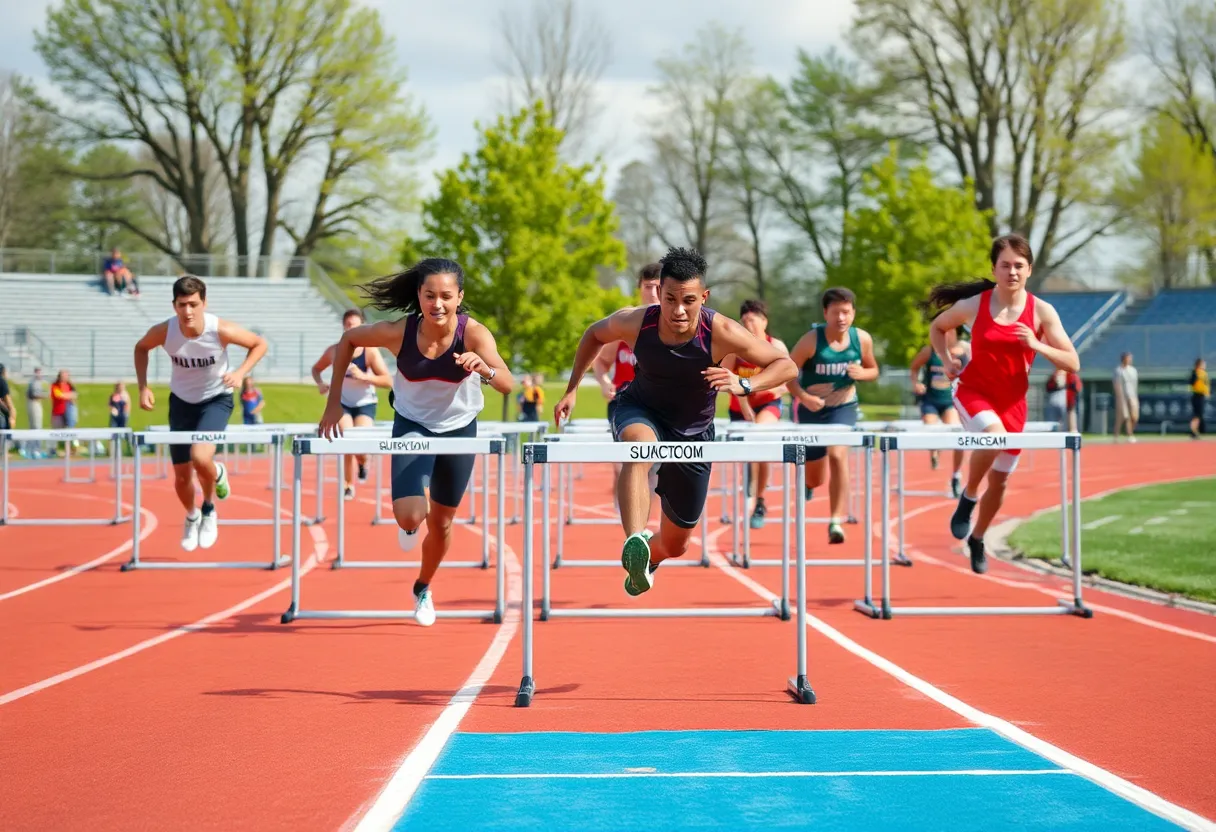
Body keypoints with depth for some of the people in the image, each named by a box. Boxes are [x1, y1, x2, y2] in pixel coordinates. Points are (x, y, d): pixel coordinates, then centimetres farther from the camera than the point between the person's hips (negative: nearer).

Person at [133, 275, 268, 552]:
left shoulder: (221, 330, -28)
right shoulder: (164, 332, -23)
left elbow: (259, 344, -10)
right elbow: (141, 347, 1)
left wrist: (240, 373, -25)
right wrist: (143, 387, -10)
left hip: (216, 399, -3)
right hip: (182, 401, 3)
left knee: (200, 458, -28)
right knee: (182, 477, 8)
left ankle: (209, 509, 5)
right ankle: (191, 518, 43)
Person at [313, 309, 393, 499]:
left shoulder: (370, 352, -16)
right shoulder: (334, 351, -9)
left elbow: (388, 381, -20)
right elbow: (316, 369, 10)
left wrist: (364, 376, -32)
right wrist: (320, 384, -12)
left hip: (365, 403, -1)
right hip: (342, 403, 2)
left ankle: (363, 461, 21)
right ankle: (348, 485, 1)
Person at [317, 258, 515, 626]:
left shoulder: (474, 334, -27)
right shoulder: (400, 331, -25)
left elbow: (508, 385, -38)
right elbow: (349, 340, -8)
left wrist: (484, 369, -60)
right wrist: (334, 403, -9)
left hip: (459, 430, 1)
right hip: (412, 426, -1)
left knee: (441, 523, 15)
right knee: (410, 516, -20)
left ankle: (423, 589, 45)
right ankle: (410, 523, 21)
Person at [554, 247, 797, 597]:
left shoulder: (721, 333, -27)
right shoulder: (634, 322, -22)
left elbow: (786, 366, -20)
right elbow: (595, 334, 2)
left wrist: (744, 385, -37)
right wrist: (572, 389, -1)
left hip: (693, 434, 1)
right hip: (639, 411, -1)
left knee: (675, 545, 11)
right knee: (639, 447, -42)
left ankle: (648, 557, 49)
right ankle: (634, 543, -55)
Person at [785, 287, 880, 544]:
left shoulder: (862, 339, -9)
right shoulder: (811, 340, -19)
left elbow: (873, 370, 7)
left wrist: (862, 373, -17)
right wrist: (803, 397, -30)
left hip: (843, 408, 1)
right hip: (811, 409, -1)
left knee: (838, 455, -26)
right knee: (815, 479, 9)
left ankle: (836, 521, -20)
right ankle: (805, 482, 50)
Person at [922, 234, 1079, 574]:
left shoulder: (1042, 312, -7)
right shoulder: (974, 305, -8)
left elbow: (1072, 363, -7)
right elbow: (937, 327, 12)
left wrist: (1036, 345, -22)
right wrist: (947, 360, -4)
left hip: (1012, 402, 2)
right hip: (973, 391, -2)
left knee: (999, 481, 11)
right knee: (994, 434, -36)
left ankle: (977, 539, 38)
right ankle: (968, 497, -9)